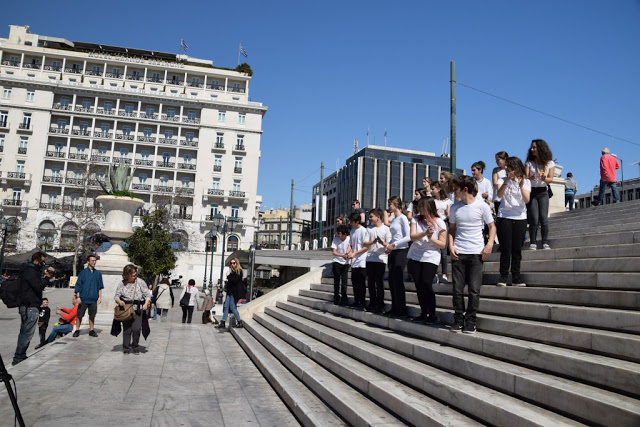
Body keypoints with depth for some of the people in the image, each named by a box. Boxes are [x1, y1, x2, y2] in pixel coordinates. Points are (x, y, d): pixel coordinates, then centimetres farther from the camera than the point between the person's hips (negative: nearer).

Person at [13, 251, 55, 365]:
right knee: (27, 333, -8)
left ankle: (21, 356, 23)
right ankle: (18, 357, -5)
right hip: (30, 307, -11)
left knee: (24, 332, 16)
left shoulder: (31, 270, 19)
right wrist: (47, 277, -8)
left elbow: (39, 283, 20)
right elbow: (39, 287, -21)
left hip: (27, 306, 11)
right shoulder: (30, 271, -13)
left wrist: (47, 276, 5)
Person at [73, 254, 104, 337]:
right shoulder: (83, 272, 0)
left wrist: (100, 297, 5)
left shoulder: (98, 273, 7)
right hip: (83, 299, -2)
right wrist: (78, 297, -6)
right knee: (79, 315, 3)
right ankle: (77, 330, 15)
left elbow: (100, 286, 11)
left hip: (93, 299, 2)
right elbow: (78, 285, 0)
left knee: (92, 315, 8)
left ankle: (91, 330, 18)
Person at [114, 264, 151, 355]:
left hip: (138, 309, -1)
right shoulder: (122, 284, 5)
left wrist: (146, 303, -15)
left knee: (136, 329, -8)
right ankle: (126, 348, 17)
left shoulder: (140, 282, 2)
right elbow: (116, 296, 7)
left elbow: (147, 295, 2)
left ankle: (135, 346, 14)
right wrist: (119, 301, -16)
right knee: (127, 329, 1)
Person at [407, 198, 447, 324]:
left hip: (431, 258, -4)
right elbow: (412, 237, -9)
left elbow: (443, 244, -4)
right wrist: (425, 232, -26)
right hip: (414, 257, 4)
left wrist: (431, 238, -20)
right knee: (419, 286, 5)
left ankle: (432, 315, -1)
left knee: (426, 285, -14)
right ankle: (424, 313, 17)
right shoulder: (416, 220, 6)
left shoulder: (439, 223, -3)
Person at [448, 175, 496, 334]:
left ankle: (470, 321, 10)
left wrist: (489, 245, -11)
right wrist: (451, 246, 0)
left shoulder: (482, 206, -3)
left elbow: (492, 227, 3)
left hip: (476, 253, -3)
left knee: (474, 289, -2)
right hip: (458, 253, 3)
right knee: (457, 289, 4)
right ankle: (458, 319, 16)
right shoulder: (455, 207, 7)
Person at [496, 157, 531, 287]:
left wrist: (521, 186, -24)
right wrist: (507, 181, -27)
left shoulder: (526, 181, 5)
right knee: (505, 248, -4)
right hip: (504, 217, -1)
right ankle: (503, 276, 3)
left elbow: (526, 200, -10)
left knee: (517, 249, 3)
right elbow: (499, 194, -15)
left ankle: (516, 278, 10)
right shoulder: (504, 180, 4)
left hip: (520, 218, 1)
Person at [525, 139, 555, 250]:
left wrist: (544, 178, -23)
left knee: (544, 217, -9)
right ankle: (533, 243, -1)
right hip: (531, 192, 0)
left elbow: (550, 178, 0)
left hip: (543, 192, 0)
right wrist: (531, 178, -26)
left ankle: (545, 243, -3)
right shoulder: (529, 163, 5)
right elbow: (525, 177, -3)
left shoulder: (550, 163, 6)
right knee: (533, 219, -6)